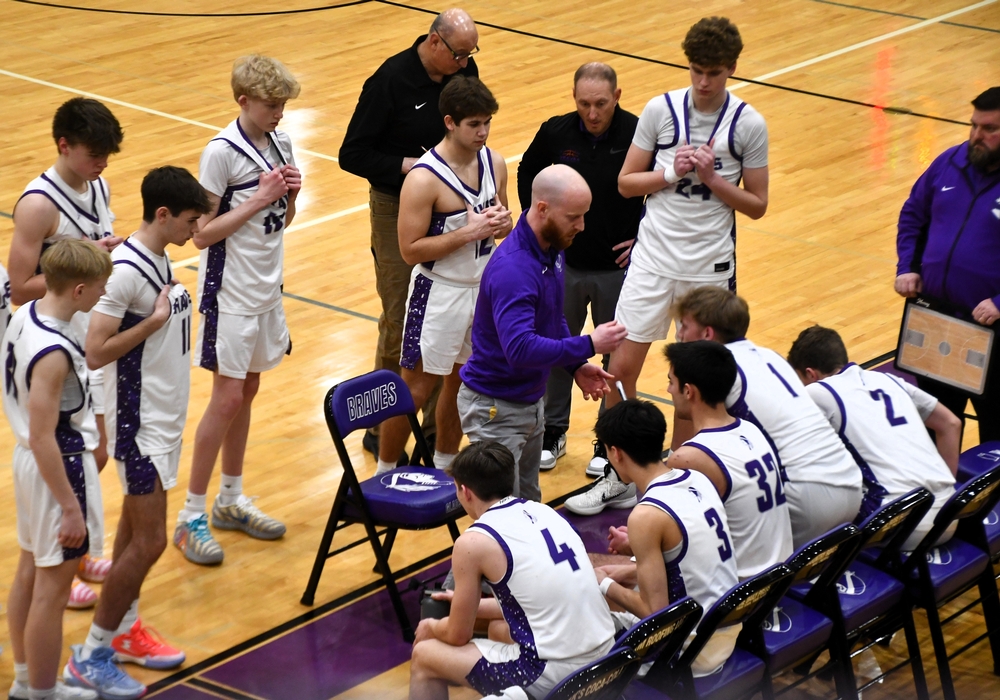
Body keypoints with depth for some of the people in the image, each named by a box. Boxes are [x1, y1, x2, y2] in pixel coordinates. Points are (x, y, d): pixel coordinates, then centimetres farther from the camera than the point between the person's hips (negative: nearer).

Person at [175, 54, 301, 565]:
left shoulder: (279, 144, 4)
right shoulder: (222, 153, -18)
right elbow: (202, 233, -18)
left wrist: (290, 194, -7)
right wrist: (257, 199, -21)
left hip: (267, 290, 7)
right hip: (230, 294, -7)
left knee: (246, 393, 15)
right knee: (227, 399, -5)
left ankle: (231, 502, 27)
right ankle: (191, 517, 4)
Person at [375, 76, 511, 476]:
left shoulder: (494, 163, 0)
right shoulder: (424, 179, -21)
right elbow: (410, 249, -20)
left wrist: (501, 224, -11)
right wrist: (468, 232, -26)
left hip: (484, 288, 6)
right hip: (439, 293, -6)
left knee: (462, 382, 18)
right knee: (415, 390, 3)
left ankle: (444, 466, 34)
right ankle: (384, 474, 17)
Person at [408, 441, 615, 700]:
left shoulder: (473, 542, -9)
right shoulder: (544, 512, 12)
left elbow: (458, 636, 2)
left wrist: (432, 628, 23)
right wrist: (469, 605, 35)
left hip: (554, 675, -8)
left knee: (424, 656, 12)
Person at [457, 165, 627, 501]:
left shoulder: (552, 250, 2)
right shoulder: (512, 269, -29)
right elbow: (520, 350, -37)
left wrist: (576, 366, 6)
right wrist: (589, 345, -30)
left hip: (531, 400, 9)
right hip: (496, 408, -9)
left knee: (529, 507, 17)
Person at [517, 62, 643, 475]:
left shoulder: (639, 135, -17)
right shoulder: (556, 133, -8)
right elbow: (528, 172, 13)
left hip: (617, 267, -2)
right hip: (563, 263, 2)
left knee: (618, 355, 10)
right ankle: (552, 433, 29)